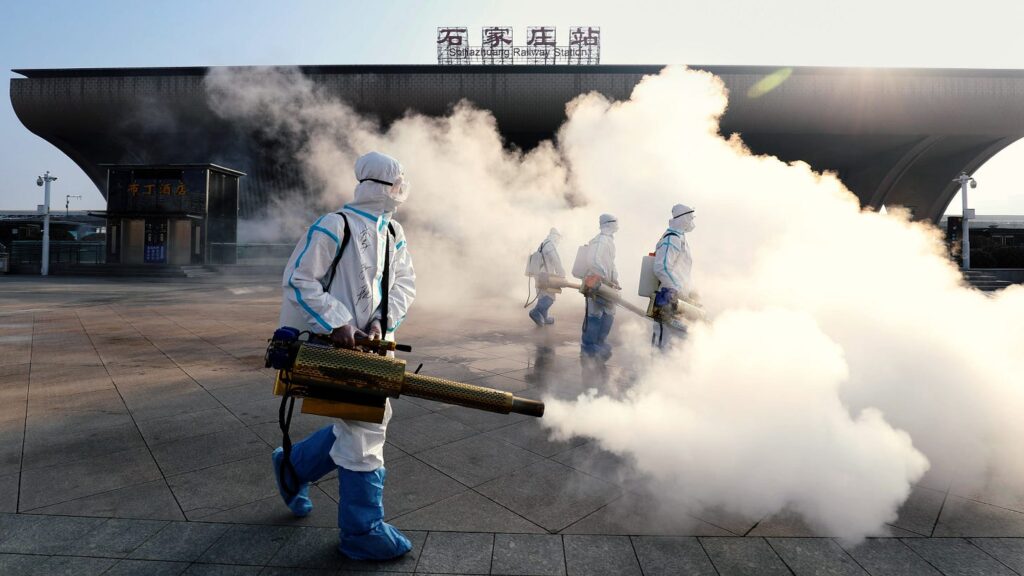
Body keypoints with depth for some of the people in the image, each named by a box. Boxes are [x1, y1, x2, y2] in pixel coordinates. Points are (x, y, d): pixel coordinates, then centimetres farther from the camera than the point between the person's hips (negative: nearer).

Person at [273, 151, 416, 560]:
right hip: (336, 344, -8)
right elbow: (298, 279, -14)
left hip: (370, 343, 8)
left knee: (364, 420, 16)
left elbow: (404, 283, 7)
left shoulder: (393, 233, 10)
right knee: (364, 426, -5)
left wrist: (382, 321, -10)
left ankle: (292, 466, 40)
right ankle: (362, 531, 11)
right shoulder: (334, 226, -13)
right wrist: (337, 323, -21)